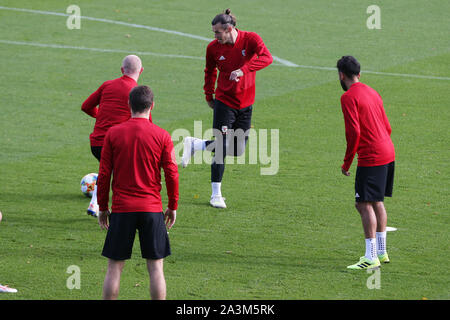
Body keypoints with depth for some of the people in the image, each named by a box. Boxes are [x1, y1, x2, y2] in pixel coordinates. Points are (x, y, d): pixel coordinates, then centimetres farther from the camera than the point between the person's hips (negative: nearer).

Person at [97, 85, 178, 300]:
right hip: (152, 209, 0)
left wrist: (102, 207, 10)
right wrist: (172, 207, 10)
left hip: (121, 209, 0)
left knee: (114, 268, 5)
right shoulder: (162, 136, -3)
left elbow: (104, 174, 0)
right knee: (155, 267, 5)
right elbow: (172, 175, -2)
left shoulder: (113, 133, -1)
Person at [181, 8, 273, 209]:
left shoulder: (250, 39, -11)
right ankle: (216, 195, 4)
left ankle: (194, 145, 25)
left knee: (238, 150, 5)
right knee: (222, 147, -9)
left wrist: (243, 70, -40)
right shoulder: (213, 48, -4)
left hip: (245, 104, 1)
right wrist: (209, 96, 12)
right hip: (224, 102, -1)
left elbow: (266, 57, -28)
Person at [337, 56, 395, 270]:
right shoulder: (372, 93, 16)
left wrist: (347, 162, -9)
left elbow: (354, 132, -17)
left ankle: (371, 258, -13)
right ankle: (381, 252, 26)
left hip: (371, 157, -9)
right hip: (388, 153, 9)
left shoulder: (349, 97, -10)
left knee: (365, 204, -8)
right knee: (377, 202, 19)